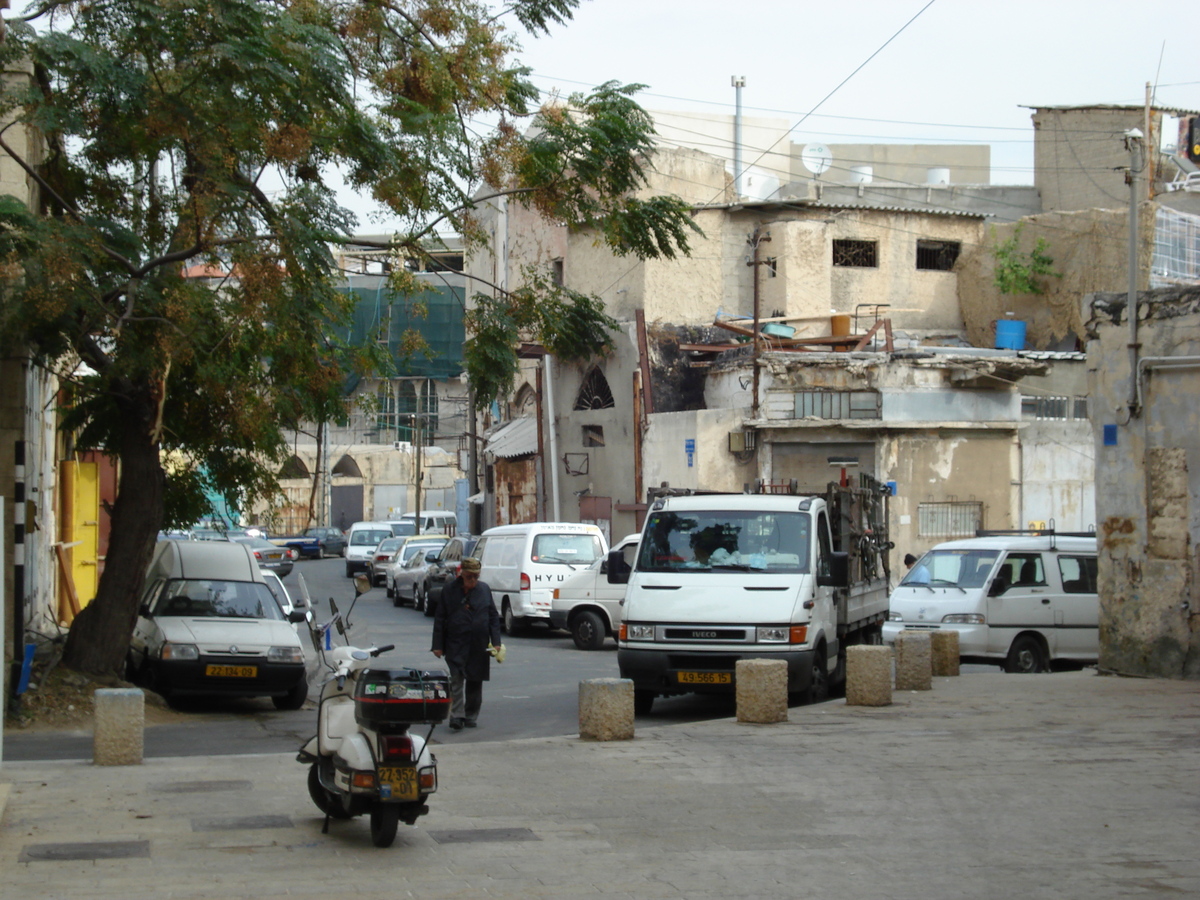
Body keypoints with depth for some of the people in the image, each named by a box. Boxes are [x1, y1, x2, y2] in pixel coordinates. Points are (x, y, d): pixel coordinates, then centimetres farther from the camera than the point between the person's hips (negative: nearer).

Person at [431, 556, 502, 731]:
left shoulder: (485, 590, 8)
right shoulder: (449, 591, 1)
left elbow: (494, 617, 10)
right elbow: (439, 619, 3)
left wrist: (496, 642, 2)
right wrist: (438, 645, -2)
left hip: (479, 646, 3)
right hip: (456, 645, -2)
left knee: (475, 682, 8)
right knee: (457, 679, -12)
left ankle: (471, 716, 18)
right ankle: (457, 716, -12)